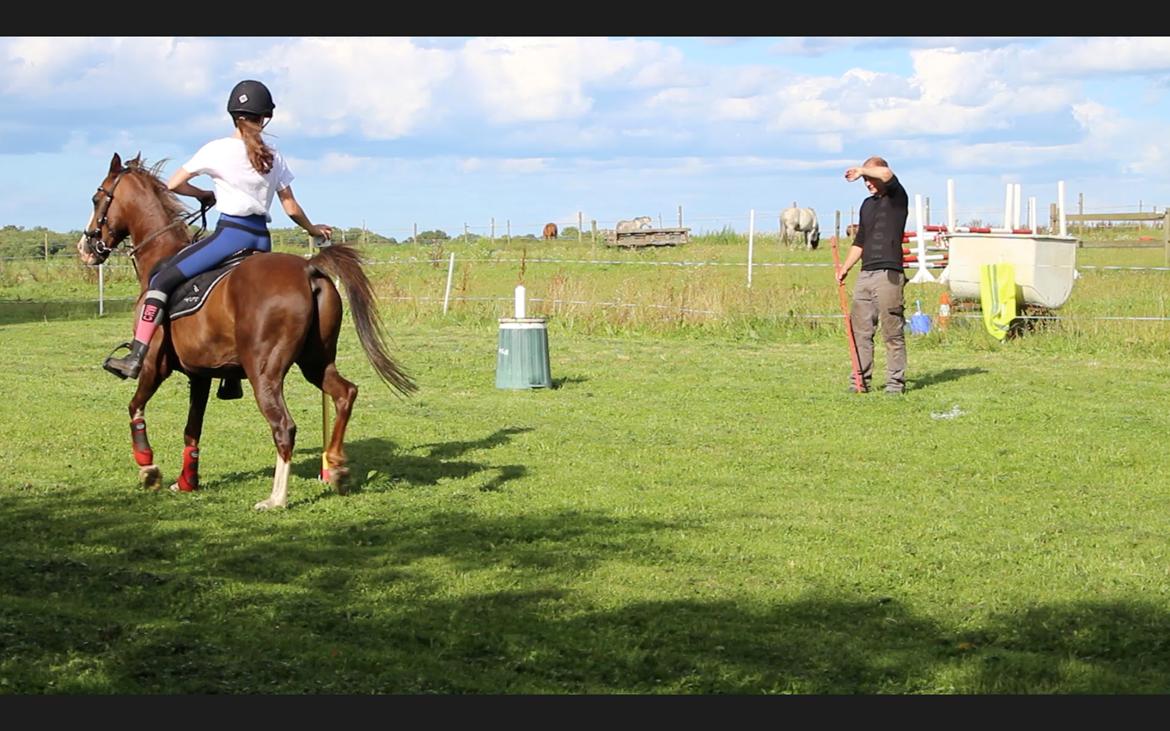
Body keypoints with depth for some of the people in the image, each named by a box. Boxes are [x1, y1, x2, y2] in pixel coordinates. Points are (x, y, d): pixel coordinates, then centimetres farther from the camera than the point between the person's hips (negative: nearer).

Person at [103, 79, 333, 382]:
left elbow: (174, 184, 2)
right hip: (262, 240, 6)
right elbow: (291, 209, 13)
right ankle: (234, 379, 24)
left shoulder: (217, 149, -2)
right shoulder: (274, 157, 11)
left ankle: (136, 358, -16)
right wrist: (312, 229, 31)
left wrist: (206, 195, 19)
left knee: (161, 278, -5)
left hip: (231, 233, -6)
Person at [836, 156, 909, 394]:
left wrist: (861, 170, -6)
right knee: (860, 330, 4)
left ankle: (896, 381, 1)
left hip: (889, 274, -7)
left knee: (893, 333, -4)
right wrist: (845, 267, 16)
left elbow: (886, 174, -22)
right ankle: (861, 381, 9)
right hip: (865, 275, 7)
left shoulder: (897, 198, -1)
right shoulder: (867, 204, 21)